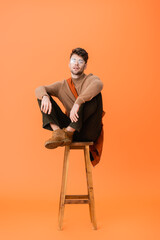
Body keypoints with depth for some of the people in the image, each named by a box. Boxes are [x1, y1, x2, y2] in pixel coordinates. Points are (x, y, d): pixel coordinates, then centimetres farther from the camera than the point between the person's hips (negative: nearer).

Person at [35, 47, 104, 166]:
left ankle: (67, 132, -31)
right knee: (43, 97, -3)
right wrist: (44, 96, -23)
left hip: (89, 132, -3)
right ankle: (58, 131, -28)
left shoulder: (91, 79, 4)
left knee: (94, 94, -26)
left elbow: (98, 84, -23)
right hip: (72, 129, 3)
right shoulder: (62, 85, 16)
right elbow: (39, 89, 3)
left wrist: (78, 103, -36)